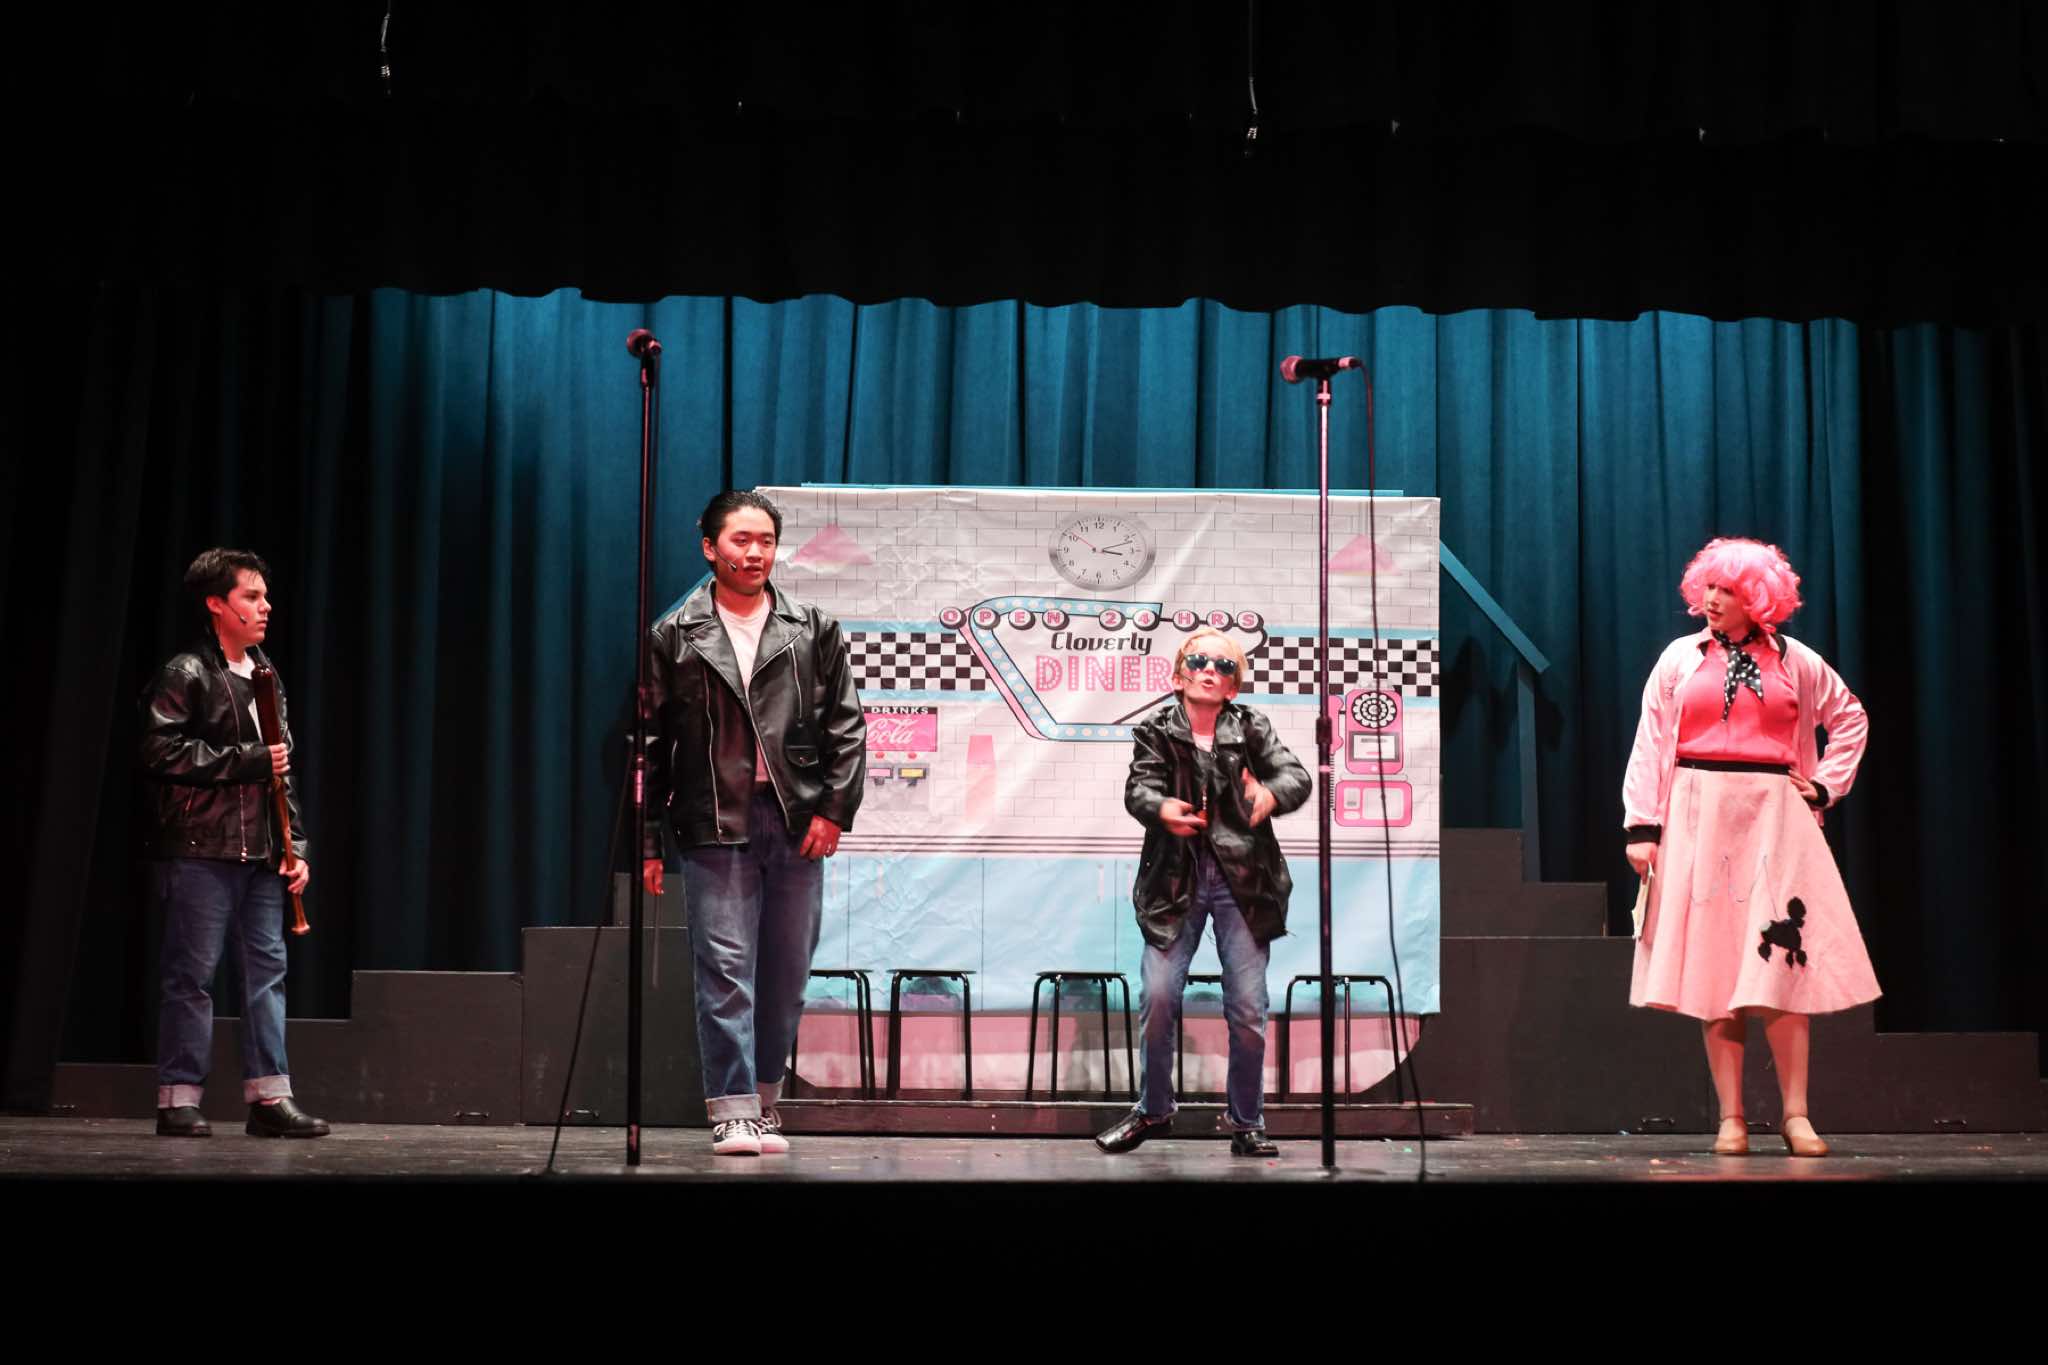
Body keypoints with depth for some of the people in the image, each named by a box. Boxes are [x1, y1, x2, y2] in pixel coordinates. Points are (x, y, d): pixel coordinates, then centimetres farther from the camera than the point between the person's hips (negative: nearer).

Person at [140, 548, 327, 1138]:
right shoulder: (186, 675, -5)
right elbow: (164, 753, -15)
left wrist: (296, 844, 11)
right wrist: (247, 760, -16)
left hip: (259, 852, 7)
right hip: (200, 847, -7)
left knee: (268, 967, 3)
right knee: (192, 974, -2)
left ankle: (269, 1096, 6)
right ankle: (178, 1100, 4)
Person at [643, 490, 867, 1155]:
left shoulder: (813, 630, 9)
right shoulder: (674, 637, 6)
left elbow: (846, 726, 9)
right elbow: (650, 744, 6)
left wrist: (833, 809, -2)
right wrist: (647, 841, 2)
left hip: (797, 825, 2)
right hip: (714, 826, -2)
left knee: (786, 975, 7)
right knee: (725, 970, -5)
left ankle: (765, 1098, 20)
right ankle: (732, 1111, -3)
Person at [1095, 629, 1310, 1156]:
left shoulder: (1251, 727, 4)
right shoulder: (1156, 730, 3)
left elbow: (1296, 774, -8)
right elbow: (1138, 787, -11)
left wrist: (1270, 794, -32)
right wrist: (1161, 808, -35)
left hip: (1242, 880, 0)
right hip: (1176, 880, 0)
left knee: (1248, 1009, 0)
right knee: (1158, 998, -6)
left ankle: (1247, 1123, 15)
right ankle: (1153, 1110, 16)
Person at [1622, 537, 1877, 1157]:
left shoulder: (1794, 661, 8)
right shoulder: (1681, 658, 6)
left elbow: (1851, 718, 20)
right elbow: (1649, 742, 3)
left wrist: (1824, 785, 9)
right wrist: (1642, 826, -4)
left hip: (1774, 820, 0)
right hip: (1699, 819, 0)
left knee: (1781, 963, -7)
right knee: (1712, 966, -1)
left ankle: (1795, 1113, -1)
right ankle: (1731, 1118, 3)